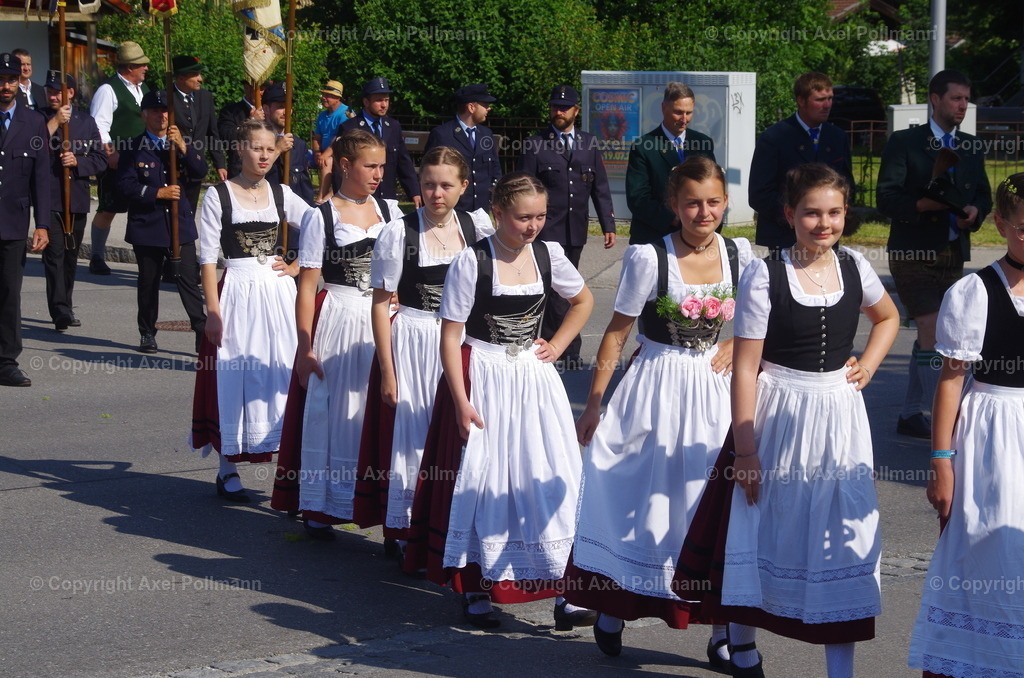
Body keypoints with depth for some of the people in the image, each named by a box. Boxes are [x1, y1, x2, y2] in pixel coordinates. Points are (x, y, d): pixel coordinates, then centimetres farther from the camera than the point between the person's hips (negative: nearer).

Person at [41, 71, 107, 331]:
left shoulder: (86, 121, 10)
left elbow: (101, 160, 8)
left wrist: (77, 161, -10)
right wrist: (54, 122, -17)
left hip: (77, 198, 3)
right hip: (49, 199, -3)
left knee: (71, 254, 12)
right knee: (54, 254, -12)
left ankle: (65, 307, 25)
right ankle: (60, 311, -16)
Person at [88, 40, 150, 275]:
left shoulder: (144, 89, 16)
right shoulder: (108, 91, -10)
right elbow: (99, 127, -15)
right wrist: (110, 154, -21)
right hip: (116, 159, -7)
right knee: (108, 209, -3)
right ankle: (97, 257, 7)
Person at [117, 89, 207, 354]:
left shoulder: (180, 144, 10)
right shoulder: (134, 148, 2)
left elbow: (201, 171, -3)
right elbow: (126, 184, -7)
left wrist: (182, 146, -15)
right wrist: (158, 193, -15)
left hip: (180, 225, 1)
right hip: (147, 226, -1)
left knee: (189, 279, -5)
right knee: (148, 281, 7)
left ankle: (203, 333, -6)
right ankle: (147, 334, 18)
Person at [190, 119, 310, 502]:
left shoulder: (280, 194, 7)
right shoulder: (219, 196, -3)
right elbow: (208, 256, -6)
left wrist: (295, 267, 3)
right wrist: (213, 309, -12)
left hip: (278, 293, 3)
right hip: (237, 293, -3)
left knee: (282, 373, 3)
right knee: (234, 376, 1)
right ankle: (228, 470, 10)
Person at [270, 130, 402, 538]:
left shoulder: (389, 210, 7)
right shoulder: (321, 217, -5)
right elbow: (307, 286, -6)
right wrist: (305, 345, -10)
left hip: (382, 322, 4)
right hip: (335, 322, -4)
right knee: (330, 412, 1)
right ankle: (319, 509, 9)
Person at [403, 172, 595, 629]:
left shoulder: (548, 256, 0)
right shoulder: (471, 262, -13)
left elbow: (583, 301, 19)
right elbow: (450, 336, -12)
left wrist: (557, 346, 6)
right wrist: (461, 401, -16)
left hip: (534, 378, 4)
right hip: (482, 379, -4)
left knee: (551, 479, 1)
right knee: (481, 480, 1)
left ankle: (561, 587, 10)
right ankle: (475, 589, 13)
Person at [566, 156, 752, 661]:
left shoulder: (738, 254, -1)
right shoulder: (648, 259, -11)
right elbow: (617, 332, -5)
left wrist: (735, 345, -4)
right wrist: (594, 404, -4)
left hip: (716, 389, 3)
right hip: (657, 389, -3)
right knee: (640, 502, 5)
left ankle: (722, 632, 11)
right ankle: (613, 610, 24)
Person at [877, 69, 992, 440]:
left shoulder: (972, 147, 11)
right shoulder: (905, 143, -5)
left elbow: (984, 196, 14)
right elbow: (887, 200, -10)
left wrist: (974, 212, -9)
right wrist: (923, 204, -26)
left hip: (953, 255, 6)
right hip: (914, 253, -6)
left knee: (928, 336, 14)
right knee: (933, 335, -12)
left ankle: (911, 415, 26)